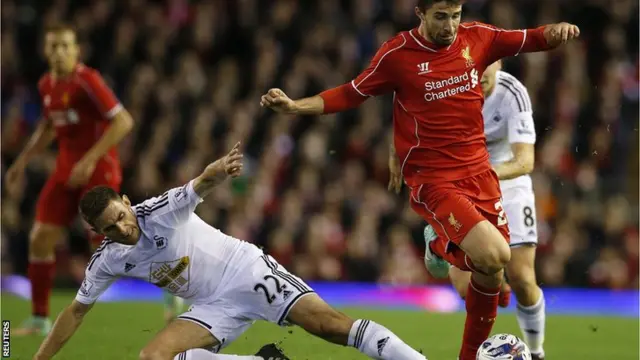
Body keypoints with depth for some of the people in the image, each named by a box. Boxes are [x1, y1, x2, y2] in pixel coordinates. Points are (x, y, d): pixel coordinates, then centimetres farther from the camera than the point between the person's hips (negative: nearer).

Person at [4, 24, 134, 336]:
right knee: (40, 238, -2)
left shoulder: (87, 80, -17)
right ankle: (39, 318, 9)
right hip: (67, 169, 7)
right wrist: (23, 161, 21)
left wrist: (90, 160, -26)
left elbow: (123, 122, -22)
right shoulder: (46, 85, 6)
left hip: (99, 171, -7)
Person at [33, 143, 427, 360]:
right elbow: (77, 311, 11)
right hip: (216, 306, 6)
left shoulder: (159, 212, -17)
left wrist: (218, 171, -60)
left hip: (247, 271, -6)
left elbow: (199, 186, -36)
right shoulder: (107, 260, -1)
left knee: (332, 325, -21)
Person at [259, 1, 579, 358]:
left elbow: (531, 40, 11)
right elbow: (351, 95, 1)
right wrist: (295, 105, -8)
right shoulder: (397, 54, -9)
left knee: (491, 274, 7)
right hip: (433, 181, -5)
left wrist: (556, 31, -11)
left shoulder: (477, 38, 0)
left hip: (479, 172, 5)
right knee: (493, 255, -25)